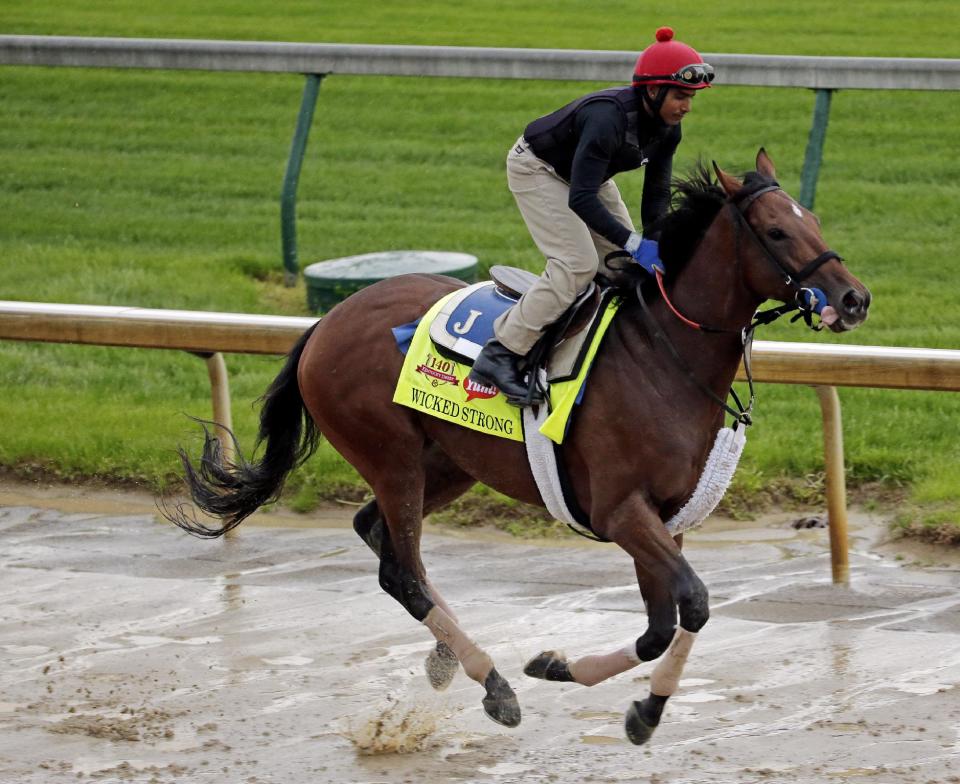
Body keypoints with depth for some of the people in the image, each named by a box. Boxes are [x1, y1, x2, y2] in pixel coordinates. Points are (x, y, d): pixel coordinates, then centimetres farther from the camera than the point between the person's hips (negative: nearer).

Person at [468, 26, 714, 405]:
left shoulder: (666, 128, -14)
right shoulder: (608, 118, -39)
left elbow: (657, 192, -6)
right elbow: (581, 200, -43)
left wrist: (655, 244, -21)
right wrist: (636, 244, -47)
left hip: (587, 173, 9)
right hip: (537, 170, -9)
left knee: (626, 263, 5)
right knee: (577, 264, -21)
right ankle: (500, 356, -19)